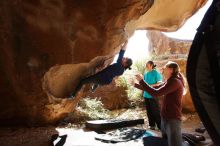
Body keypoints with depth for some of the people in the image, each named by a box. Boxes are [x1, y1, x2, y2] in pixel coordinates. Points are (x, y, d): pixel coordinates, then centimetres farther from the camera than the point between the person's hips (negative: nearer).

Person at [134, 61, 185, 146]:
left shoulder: (175, 81, -15)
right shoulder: (170, 82, 14)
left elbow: (156, 93, -23)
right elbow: (153, 89, 19)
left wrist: (141, 81, -15)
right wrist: (136, 85, 18)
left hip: (172, 119, -10)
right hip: (165, 118, 10)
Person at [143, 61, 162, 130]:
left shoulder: (156, 73, -8)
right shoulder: (146, 74, 11)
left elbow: (159, 83, -12)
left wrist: (150, 85, -20)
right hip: (146, 95, 7)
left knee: (156, 111, -3)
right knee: (149, 111, 12)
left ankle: (160, 126, 8)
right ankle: (151, 125, 24)